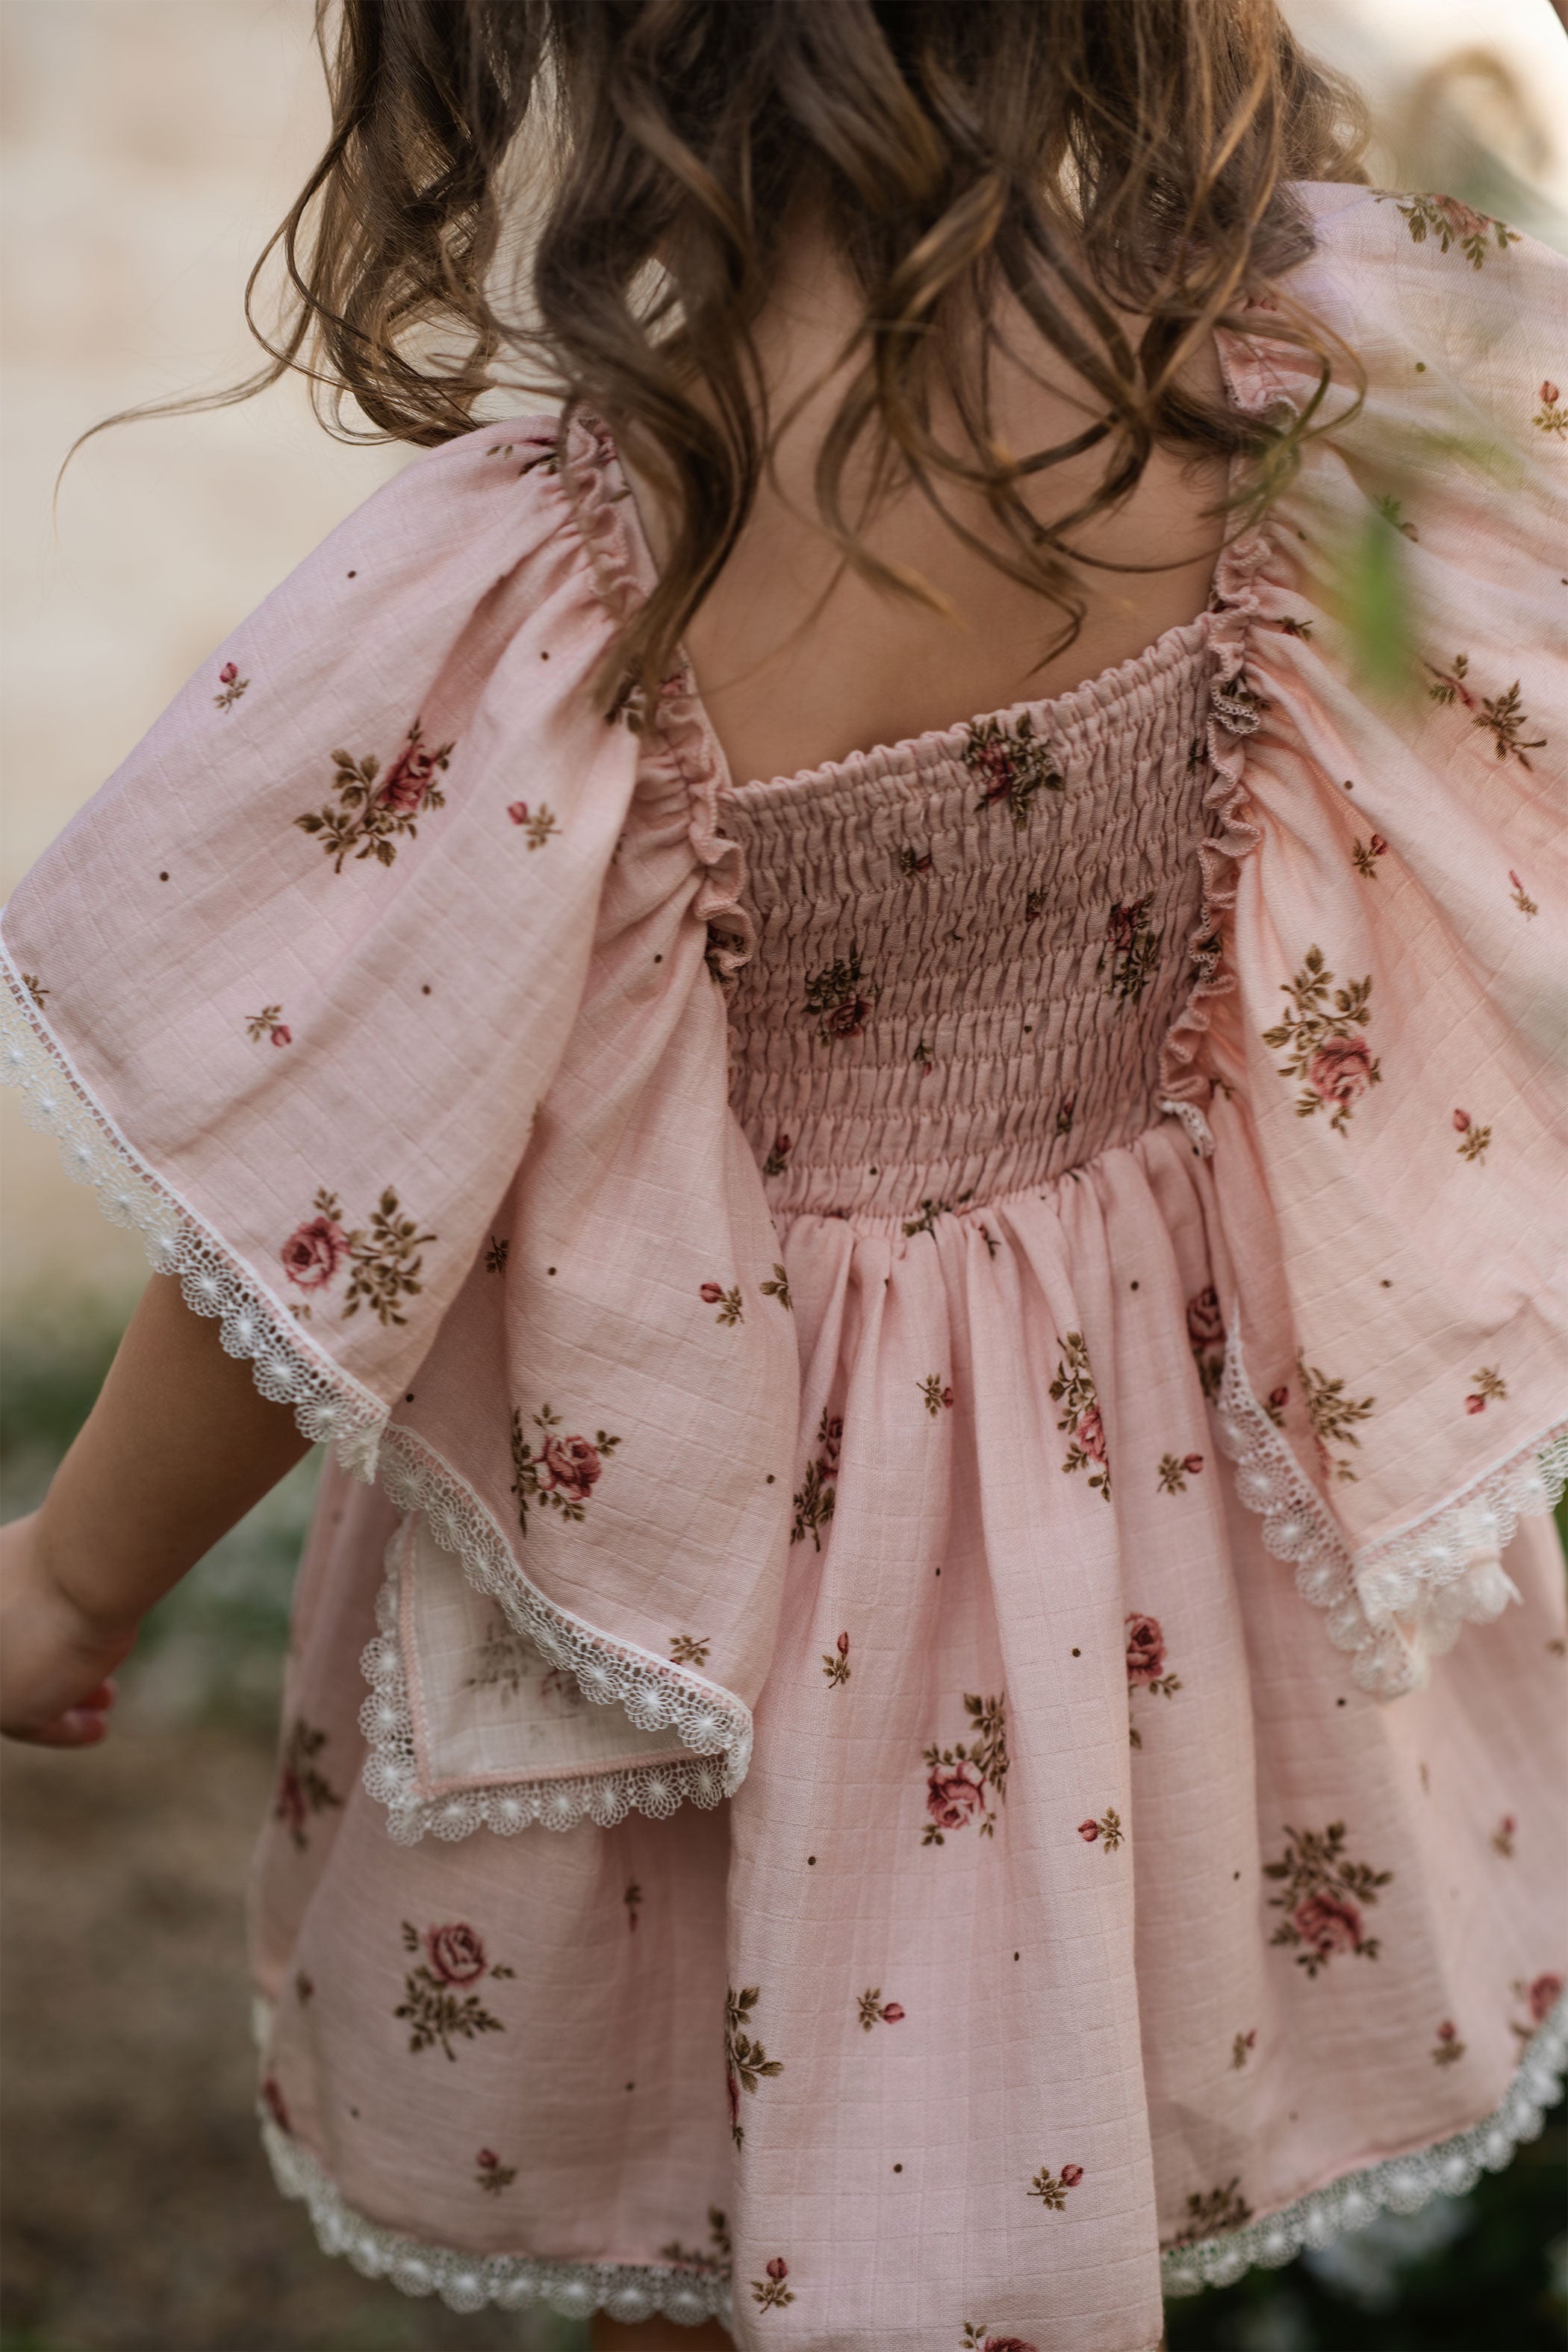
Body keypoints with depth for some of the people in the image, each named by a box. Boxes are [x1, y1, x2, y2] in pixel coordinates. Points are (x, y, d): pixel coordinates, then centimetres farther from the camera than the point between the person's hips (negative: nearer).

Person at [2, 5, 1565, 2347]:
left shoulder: (540, 593, -31)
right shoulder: (1278, 360, -22)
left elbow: (312, 1220, -20)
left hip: (729, 1550, -3)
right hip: (1174, 1435, 4)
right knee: (1092, 2146, 32)